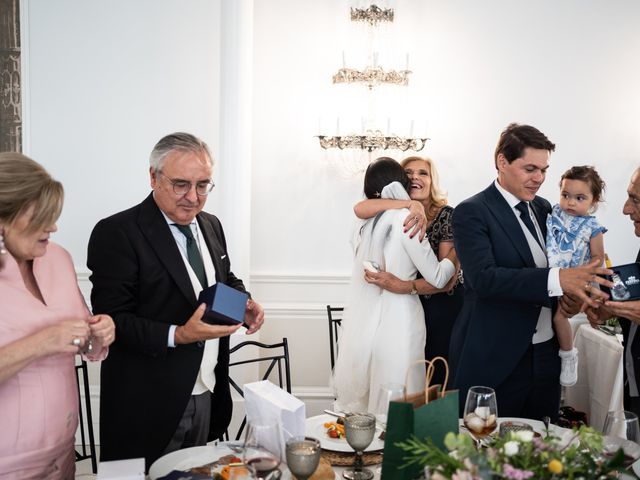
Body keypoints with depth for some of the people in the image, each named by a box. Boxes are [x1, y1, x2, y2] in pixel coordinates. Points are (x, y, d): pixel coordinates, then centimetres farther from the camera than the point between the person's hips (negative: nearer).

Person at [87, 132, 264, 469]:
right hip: (147, 407, -6)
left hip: (206, 396, 7)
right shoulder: (117, 233, -15)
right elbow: (111, 321, -18)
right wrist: (178, 336, -29)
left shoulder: (211, 226, 8)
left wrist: (244, 303, -1)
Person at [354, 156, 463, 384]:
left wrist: (401, 286, -31)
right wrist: (409, 203, -31)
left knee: (437, 380, 7)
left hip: (442, 308, -3)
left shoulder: (447, 215, -11)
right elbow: (360, 209, -22)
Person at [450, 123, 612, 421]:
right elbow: (484, 277, -23)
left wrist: (572, 292, -5)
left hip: (545, 353, 7)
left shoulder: (543, 208, 11)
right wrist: (557, 279, -32)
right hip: (495, 361, -6)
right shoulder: (471, 213, -11)